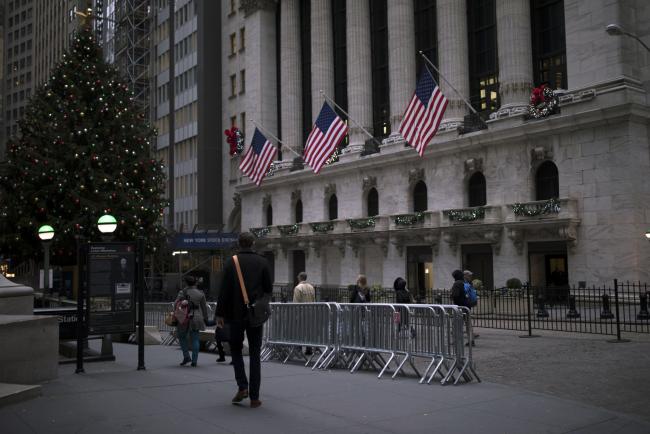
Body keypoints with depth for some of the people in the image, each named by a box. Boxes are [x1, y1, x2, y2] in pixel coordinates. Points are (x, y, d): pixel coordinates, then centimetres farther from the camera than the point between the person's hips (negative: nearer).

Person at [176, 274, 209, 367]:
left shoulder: (182, 292, -6)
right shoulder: (200, 293, 5)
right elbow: (204, 307, 9)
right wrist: (205, 318, 18)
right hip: (197, 318, 3)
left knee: (182, 337, 16)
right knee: (195, 339, 6)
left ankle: (186, 357, 7)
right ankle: (194, 361, 4)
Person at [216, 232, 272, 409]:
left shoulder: (231, 263, -4)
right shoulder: (262, 262, -1)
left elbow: (224, 290, -7)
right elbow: (269, 288, 1)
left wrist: (220, 314, -2)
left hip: (236, 314, -1)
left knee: (236, 349, 16)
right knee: (254, 354, 6)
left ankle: (242, 387, 1)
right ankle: (254, 397, 5)